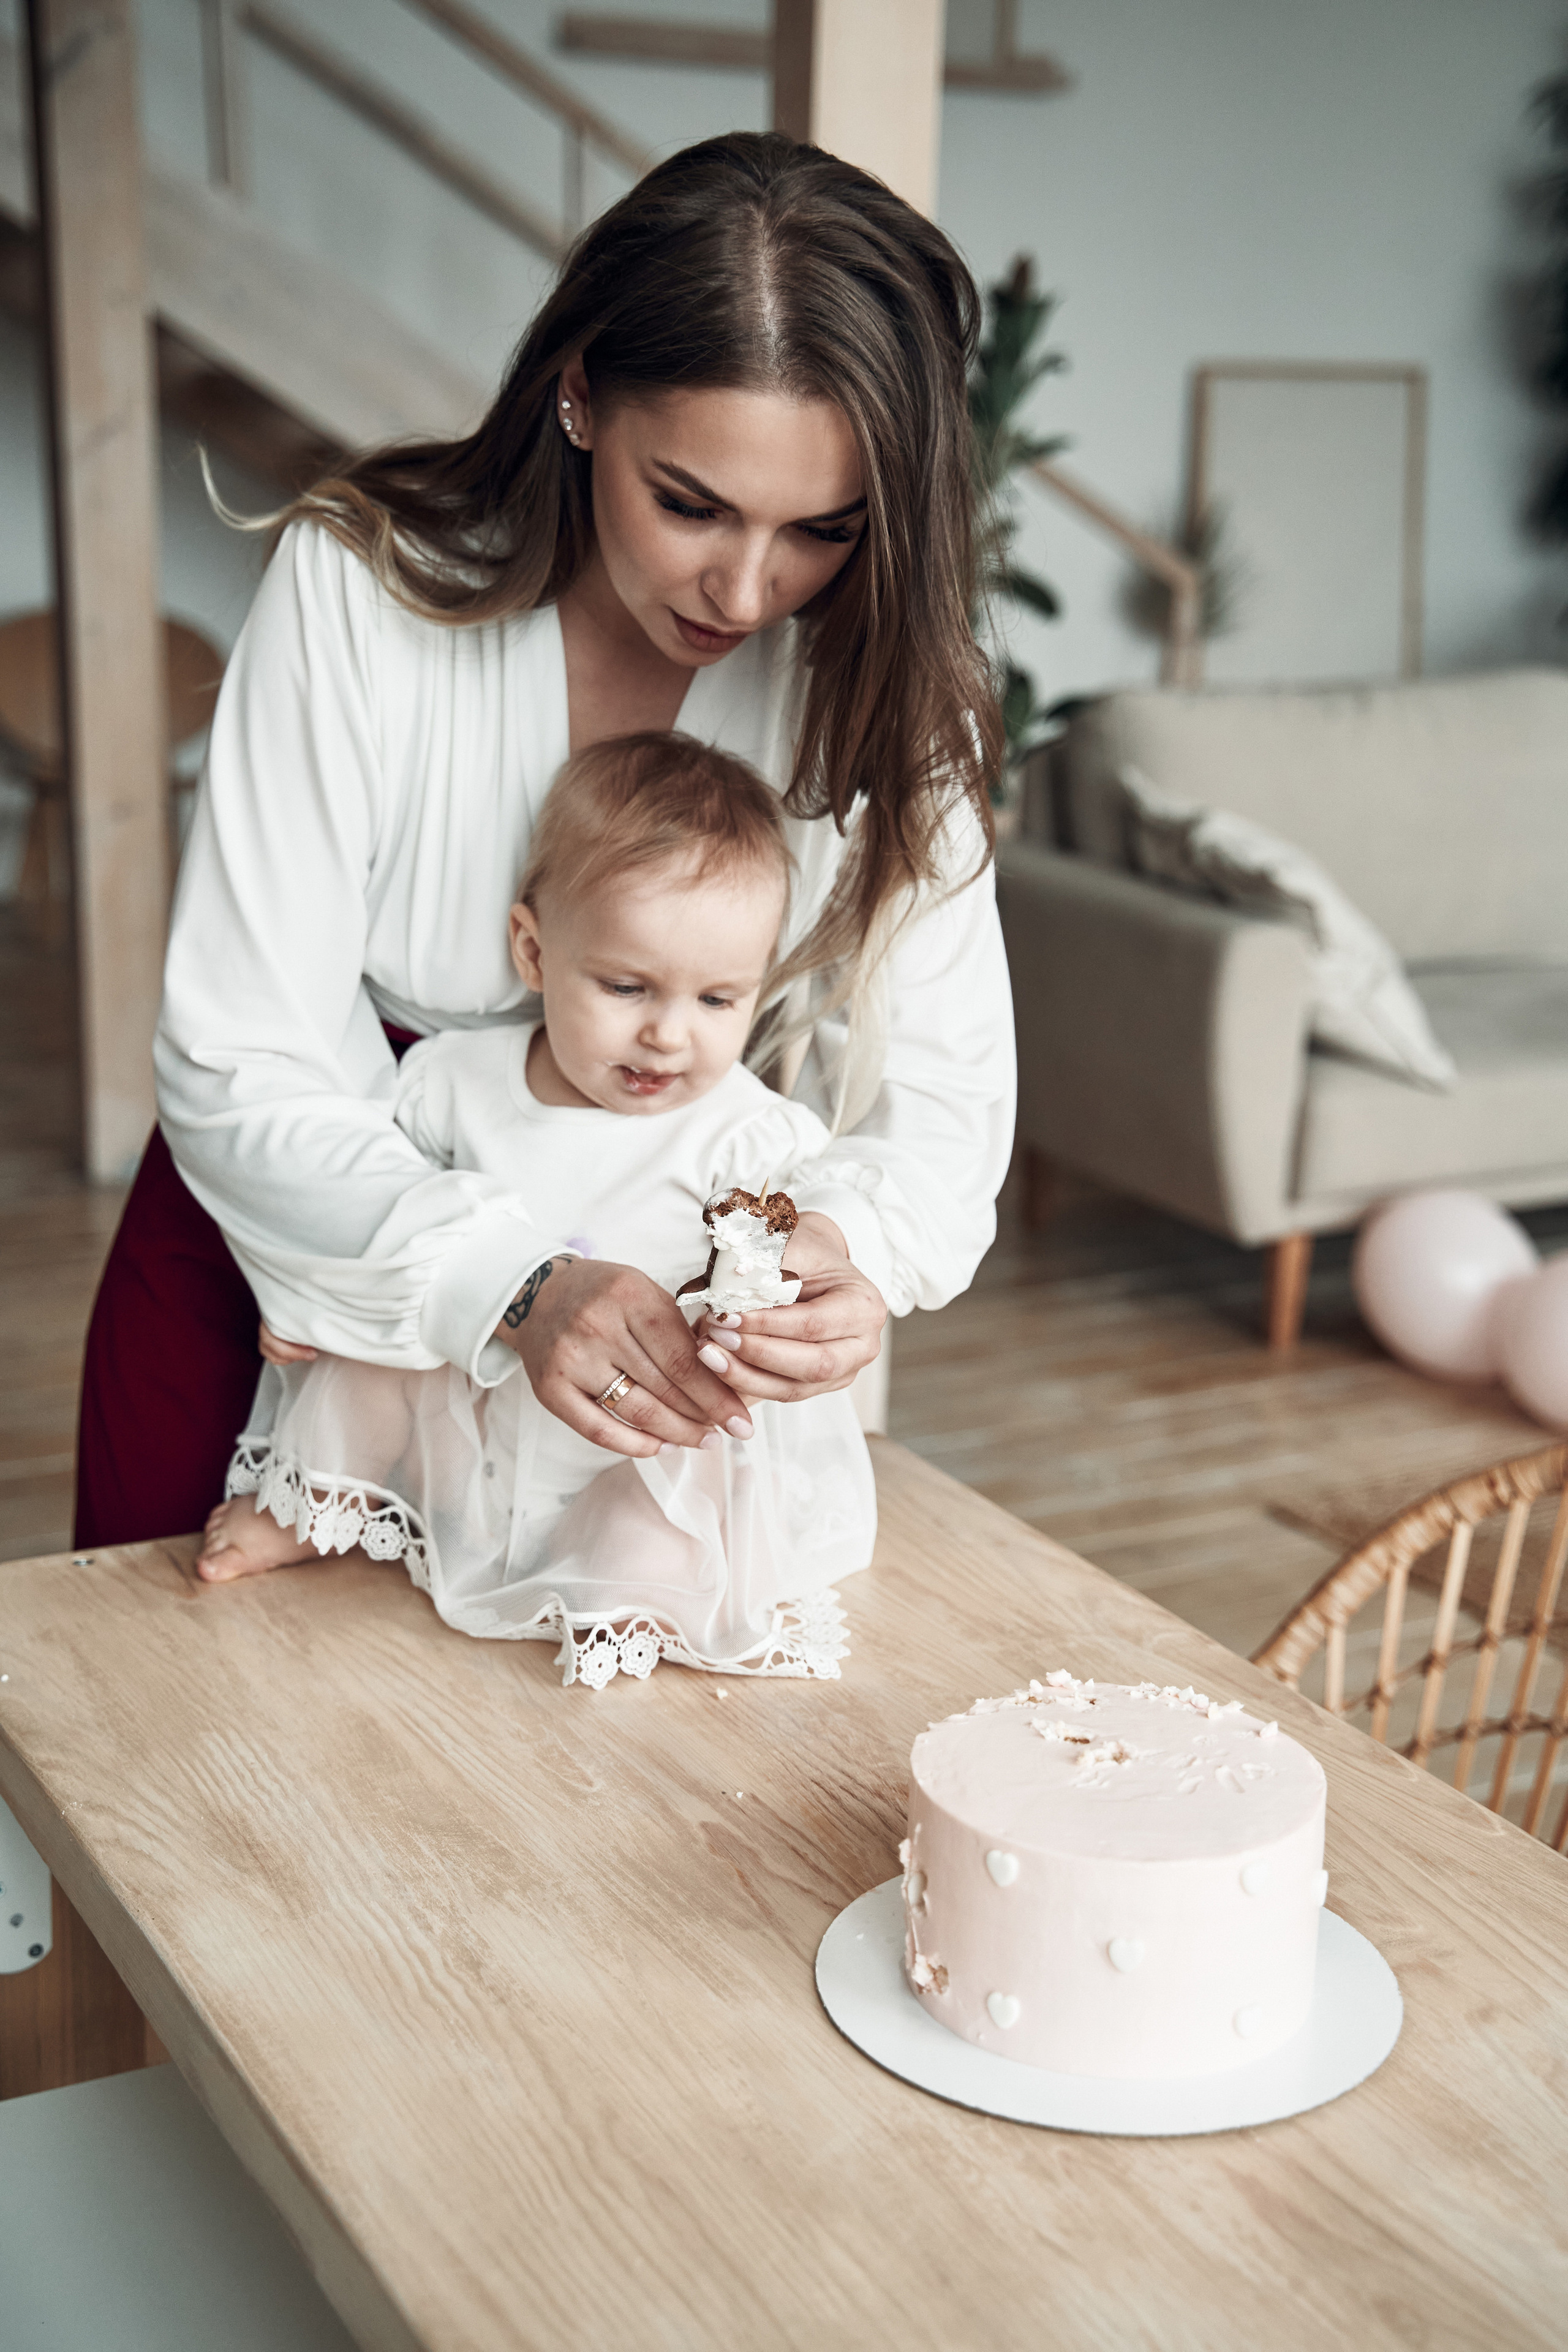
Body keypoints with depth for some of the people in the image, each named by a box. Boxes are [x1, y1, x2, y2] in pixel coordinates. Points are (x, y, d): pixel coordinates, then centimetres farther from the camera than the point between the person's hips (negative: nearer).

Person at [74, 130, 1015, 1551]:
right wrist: (514, 1282, -45)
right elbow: (234, 1068, -28)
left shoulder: (888, 675, -18)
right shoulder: (359, 588, -26)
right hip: (285, 1233, -1)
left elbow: (940, 1089, -17)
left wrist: (859, 1252, -42)